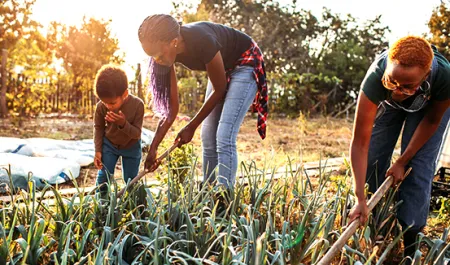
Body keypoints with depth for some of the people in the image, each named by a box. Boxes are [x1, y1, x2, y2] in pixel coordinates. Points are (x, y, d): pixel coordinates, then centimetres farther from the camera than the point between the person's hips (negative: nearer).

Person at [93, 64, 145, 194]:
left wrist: (123, 124, -42)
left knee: (131, 179, 8)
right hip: (109, 144, 1)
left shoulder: (137, 105, -30)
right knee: (103, 176, -3)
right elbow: (98, 128, -5)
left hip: (131, 147, -1)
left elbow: (137, 133, -23)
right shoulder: (101, 107, -24)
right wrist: (98, 150, -10)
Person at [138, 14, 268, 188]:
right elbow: (171, 106, -11)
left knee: (224, 139, -17)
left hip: (245, 64, -7)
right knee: (208, 140, 6)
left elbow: (219, 89, -21)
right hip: (222, 69, 7)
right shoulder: (168, 51, -16)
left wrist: (191, 127, -15)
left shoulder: (201, 41, -36)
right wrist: (153, 148, -14)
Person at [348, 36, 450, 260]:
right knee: (373, 159, -3)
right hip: (387, 101, 1)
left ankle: (409, 245, 1)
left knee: (418, 166, -12)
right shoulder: (375, 78, -44)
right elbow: (360, 143, -41)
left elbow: (432, 120, -20)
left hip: (429, 104, -1)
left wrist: (402, 162, -16)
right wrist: (360, 199, -43)